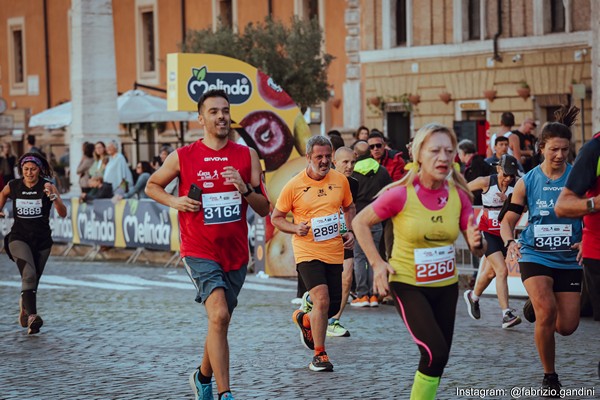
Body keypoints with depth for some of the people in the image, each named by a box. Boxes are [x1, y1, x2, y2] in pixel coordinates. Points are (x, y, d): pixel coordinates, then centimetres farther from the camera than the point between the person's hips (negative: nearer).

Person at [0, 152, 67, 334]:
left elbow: (63, 214, -16)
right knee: (29, 275, -24)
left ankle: (24, 306, 44)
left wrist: (52, 196, -30)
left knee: (33, 281, 13)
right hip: (19, 237, -1)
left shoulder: (47, 187, -8)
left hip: (42, 240, 1)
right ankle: (32, 316, -37)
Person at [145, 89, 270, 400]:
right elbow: (151, 186, 12)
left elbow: (264, 209, 3)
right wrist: (174, 201, -6)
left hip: (236, 253, 4)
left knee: (220, 322, 16)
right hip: (200, 252, -4)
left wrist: (244, 188, -16)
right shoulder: (183, 157, -3)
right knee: (219, 315, -23)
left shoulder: (247, 156, 3)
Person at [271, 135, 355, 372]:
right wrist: (295, 228, -15)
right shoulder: (294, 185, -5)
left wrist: (350, 231, 5)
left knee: (332, 308, 7)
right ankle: (319, 355, -8)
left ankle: (304, 319, 41)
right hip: (307, 252, -4)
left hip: (335, 253, 4)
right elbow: (276, 217, 2)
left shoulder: (340, 180, 5)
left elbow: (349, 207, 22)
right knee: (322, 299, -21)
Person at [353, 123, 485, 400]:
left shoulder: (459, 195, -7)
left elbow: (479, 250, -2)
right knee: (435, 352, -19)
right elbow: (360, 223, -5)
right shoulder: (400, 194, -18)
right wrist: (376, 263, -12)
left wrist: (476, 243, -25)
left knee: (439, 358, 12)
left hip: (446, 285, 5)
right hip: (407, 284, -5)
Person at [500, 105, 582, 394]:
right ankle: (549, 376, -3)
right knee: (547, 312, -24)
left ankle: (536, 305, 38)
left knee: (567, 327, 1)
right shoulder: (527, 182, -1)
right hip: (534, 256, -1)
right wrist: (510, 242, -18)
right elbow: (508, 220, 3)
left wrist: (586, 241, -18)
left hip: (568, 260, 1)